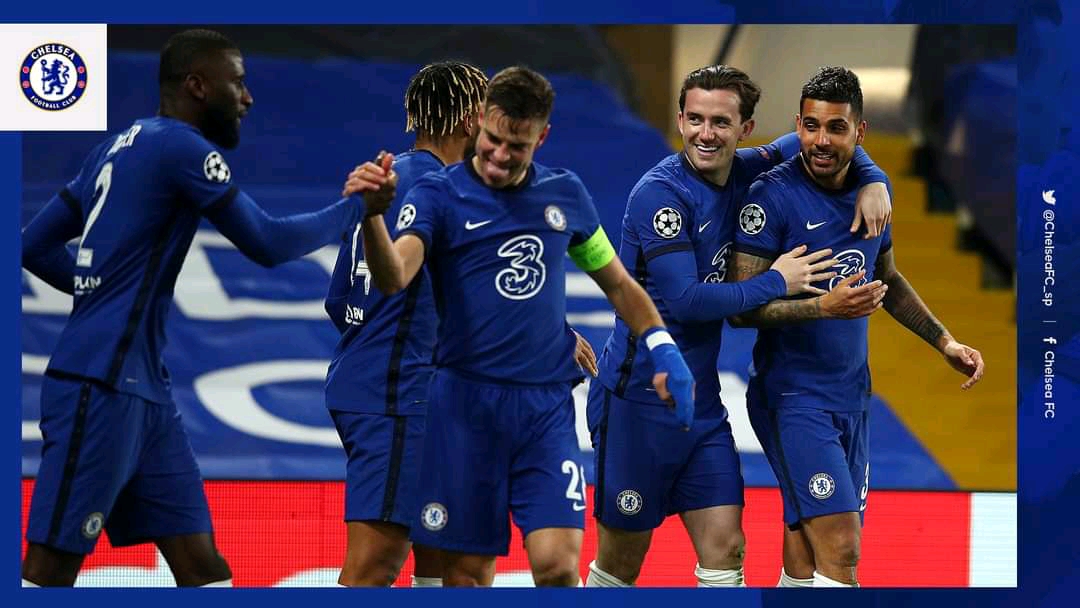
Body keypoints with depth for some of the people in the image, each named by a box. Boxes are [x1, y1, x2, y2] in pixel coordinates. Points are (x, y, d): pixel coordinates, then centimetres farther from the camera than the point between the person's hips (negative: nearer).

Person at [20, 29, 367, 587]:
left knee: (202, 567, 6)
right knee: (50, 569, -9)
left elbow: (35, 246, 20)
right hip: (101, 387, -10)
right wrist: (353, 208, 6)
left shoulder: (118, 147, 18)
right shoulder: (183, 148, -10)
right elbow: (268, 244, -7)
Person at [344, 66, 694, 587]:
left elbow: (617, 283, 22)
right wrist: (372, 213, -40)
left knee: (558, 564, -12)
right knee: (467, 574, 0)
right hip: (467, 406, -2)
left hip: (547, 407, 2)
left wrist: (664, 351, 10)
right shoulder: (439, 194, -2)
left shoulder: (565, 193, 9)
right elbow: (393, 277, -21)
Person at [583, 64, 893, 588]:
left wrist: (873, 179, 2)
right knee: (620, 564, 2)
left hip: (701, 401, 6)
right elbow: (686, 299, -23)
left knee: (724, 549, -1)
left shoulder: (742, 173, 4)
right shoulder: (660, 192, -16)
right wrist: (777, 283, -13)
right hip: (637, 401, -6)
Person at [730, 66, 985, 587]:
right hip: (794, 396, -6)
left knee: (807, 555, 7)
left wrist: (945, 343, 20)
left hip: (852, 394, 6)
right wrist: (825, 306, -29)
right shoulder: (774, 196, -13)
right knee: (840, 550, -17)